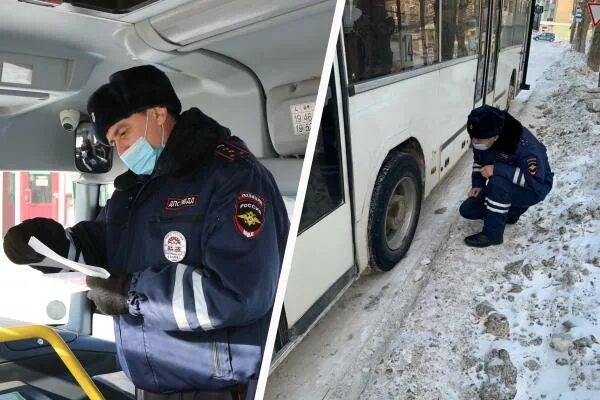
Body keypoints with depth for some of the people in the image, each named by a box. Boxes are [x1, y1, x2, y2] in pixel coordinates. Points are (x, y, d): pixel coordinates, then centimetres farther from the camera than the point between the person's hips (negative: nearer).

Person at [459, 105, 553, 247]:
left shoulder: (524, 145, -35)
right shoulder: (480, 139, -14)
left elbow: (535, 181, -36)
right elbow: (478, 161, 6)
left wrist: (497, 169, -40)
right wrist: (477, 184, -8)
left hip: (535, 189, -7)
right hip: (504, 187, 7)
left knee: (498, 182, -37)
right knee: (467, 210, -1)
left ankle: (492, 234, -22)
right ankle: (513, 209, 16)